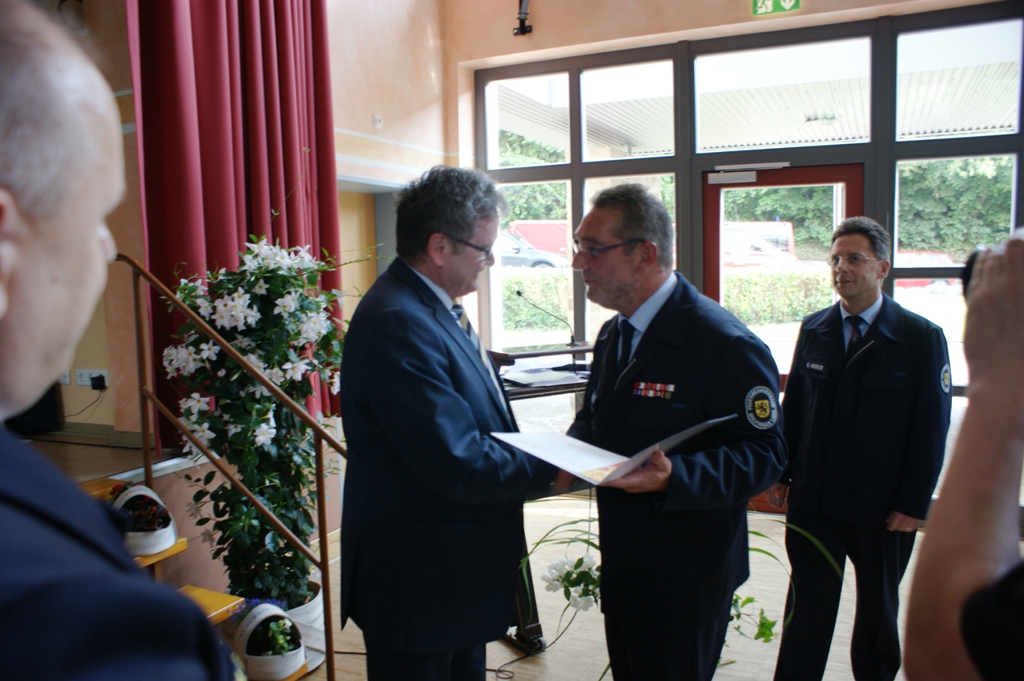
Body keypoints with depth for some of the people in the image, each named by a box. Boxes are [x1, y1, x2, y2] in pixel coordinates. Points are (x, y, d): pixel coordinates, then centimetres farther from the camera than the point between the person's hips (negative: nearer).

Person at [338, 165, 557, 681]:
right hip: (418, 581, -9)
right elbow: (459, 467, -28)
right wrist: (551, 469, -16)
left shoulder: (430, 309, 7)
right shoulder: (398, 323, -26)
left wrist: (538, 449, 1)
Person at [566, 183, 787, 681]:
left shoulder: (725, 344, -20)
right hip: (622, 564, 8)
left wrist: (674, 476, -35)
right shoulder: (613, 333, 7)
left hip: (686, 579, -7)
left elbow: (765, 453, -20)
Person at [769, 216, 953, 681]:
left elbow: (932, 429, -7)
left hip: (883, 508, -2)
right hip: (812, 500, 2)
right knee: (807, 607, 8)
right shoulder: (813, 330, 4)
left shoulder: (921, 337, -7)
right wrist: (780, 474, 4)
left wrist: (913, 504, -9)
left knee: (878, 607, 18)